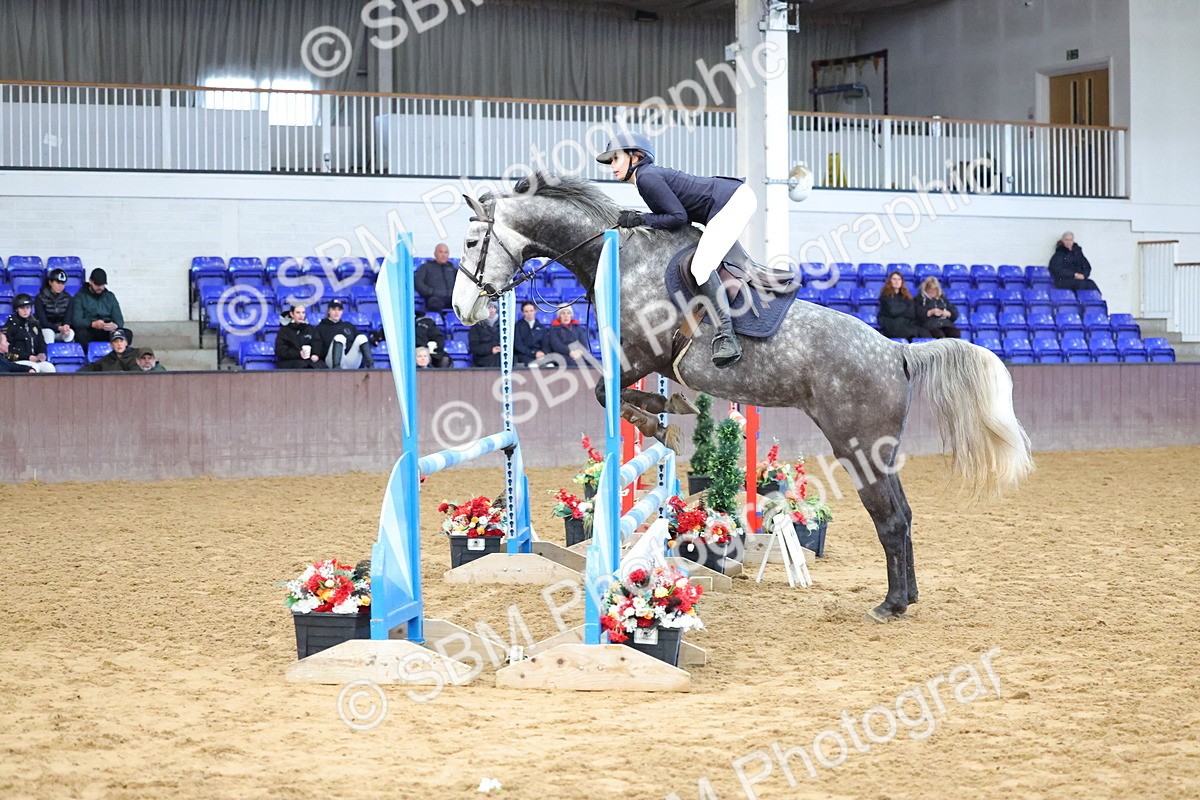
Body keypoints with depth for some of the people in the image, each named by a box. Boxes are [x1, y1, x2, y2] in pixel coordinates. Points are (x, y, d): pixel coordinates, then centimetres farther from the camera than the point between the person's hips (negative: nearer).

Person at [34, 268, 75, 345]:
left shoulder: (68, 298, 1)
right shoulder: (40, 298, -10)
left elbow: (68, 318, -6)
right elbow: (42, 322, -16)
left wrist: (66, 326, -33)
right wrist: (59, 328, -33)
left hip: (62, 329, 2)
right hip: (45, 329, -2)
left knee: (71, 333, -31)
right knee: (48, 333, -37)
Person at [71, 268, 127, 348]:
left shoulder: (110, 296, 16)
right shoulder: (80, 297, 4)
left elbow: (119, 319, 8)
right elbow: (76, 321, -9)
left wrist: (115, 325, -19)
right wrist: (93, 324, -30)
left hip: (108, 332, 3)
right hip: (88, 331, -3)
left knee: (127, 333, -25)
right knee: (81, 333, -37)